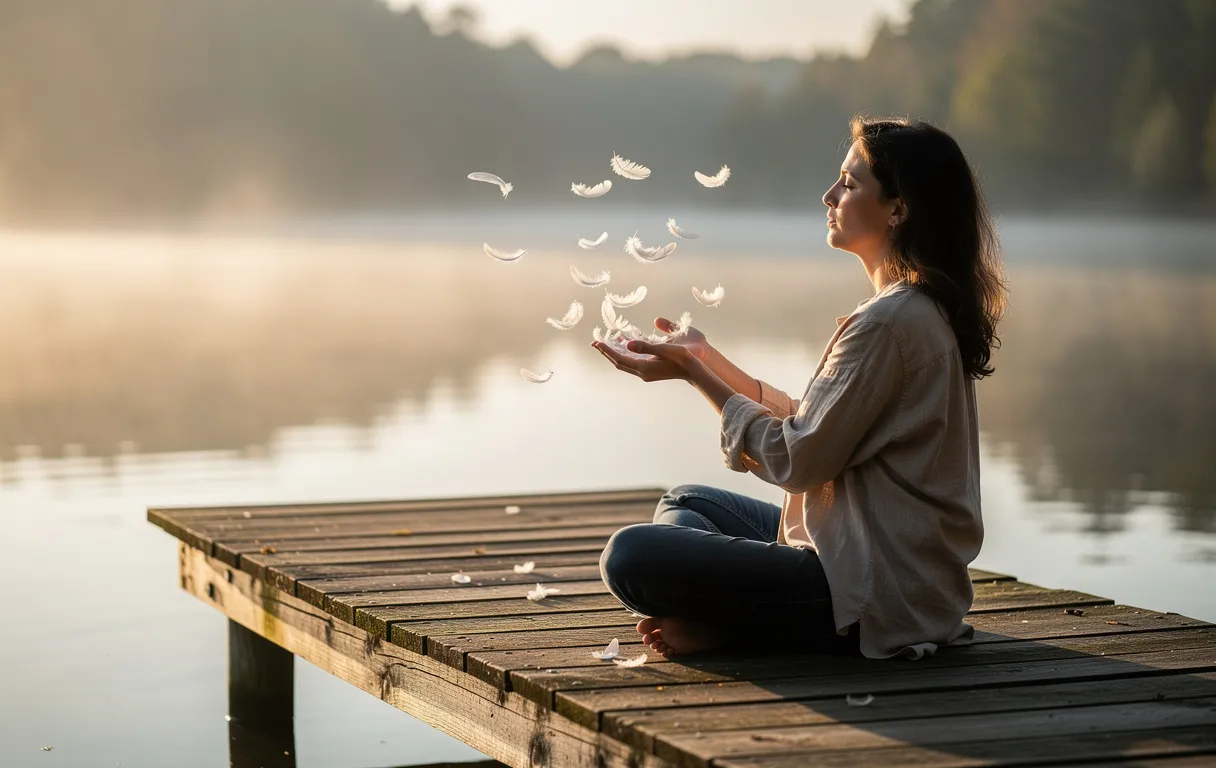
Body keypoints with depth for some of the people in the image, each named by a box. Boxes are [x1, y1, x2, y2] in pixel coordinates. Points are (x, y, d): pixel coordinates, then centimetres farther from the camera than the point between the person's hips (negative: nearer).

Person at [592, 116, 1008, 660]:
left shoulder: (888, 323, -20)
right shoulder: (921, 310, 13)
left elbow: (799, 460, -16)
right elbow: (810, 422, 15)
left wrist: (694, 372, -7)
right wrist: (706, 359, 10)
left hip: (877, 594, -11)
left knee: (630, 556, -20)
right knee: (685, 502, 23)